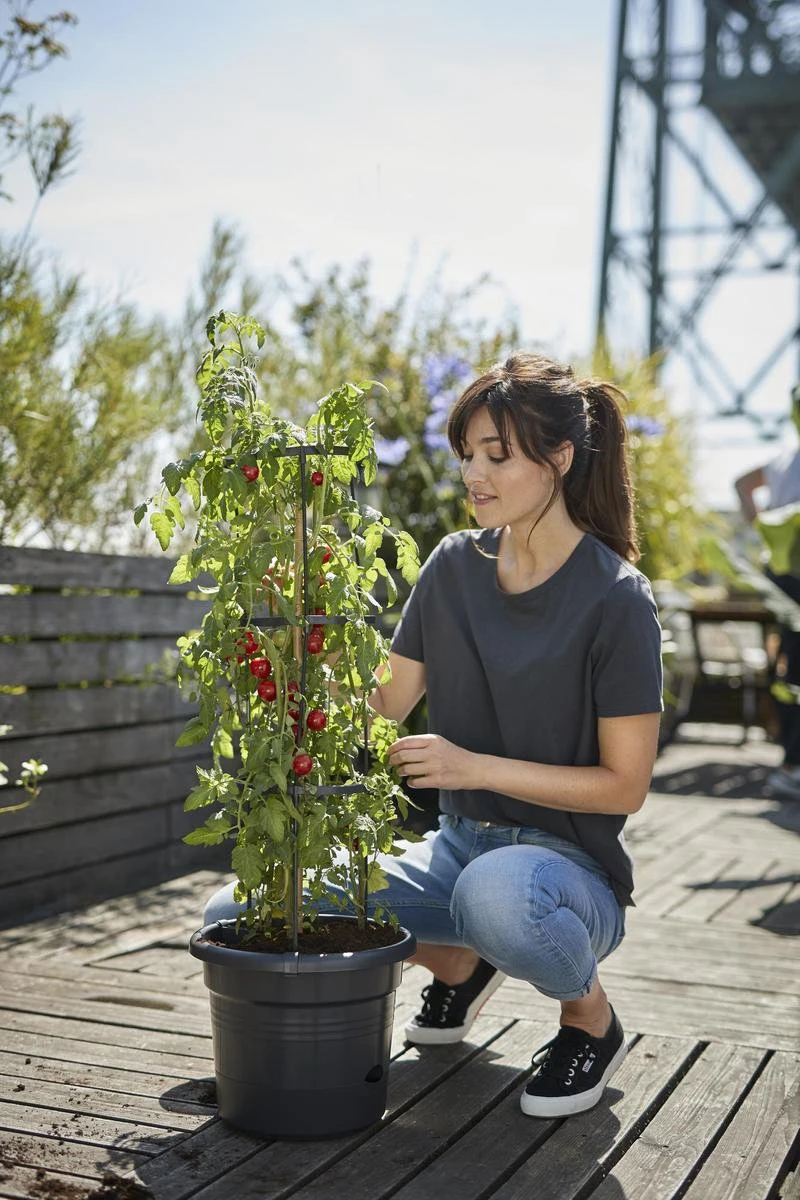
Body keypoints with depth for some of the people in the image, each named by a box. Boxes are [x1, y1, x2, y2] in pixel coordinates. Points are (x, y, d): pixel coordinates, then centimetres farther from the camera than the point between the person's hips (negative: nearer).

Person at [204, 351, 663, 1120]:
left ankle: (591, 1020, -6)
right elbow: (389, 697, 6)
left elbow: (625, 783, -13)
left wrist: (474, 767, -22)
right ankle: (459, 963, 15)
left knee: (499, 890, -43)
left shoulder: (614, 597, -14)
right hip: (460, 847, 6)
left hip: (568, 865, -6)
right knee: (236, 917, -6)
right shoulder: (454, 565, 3)